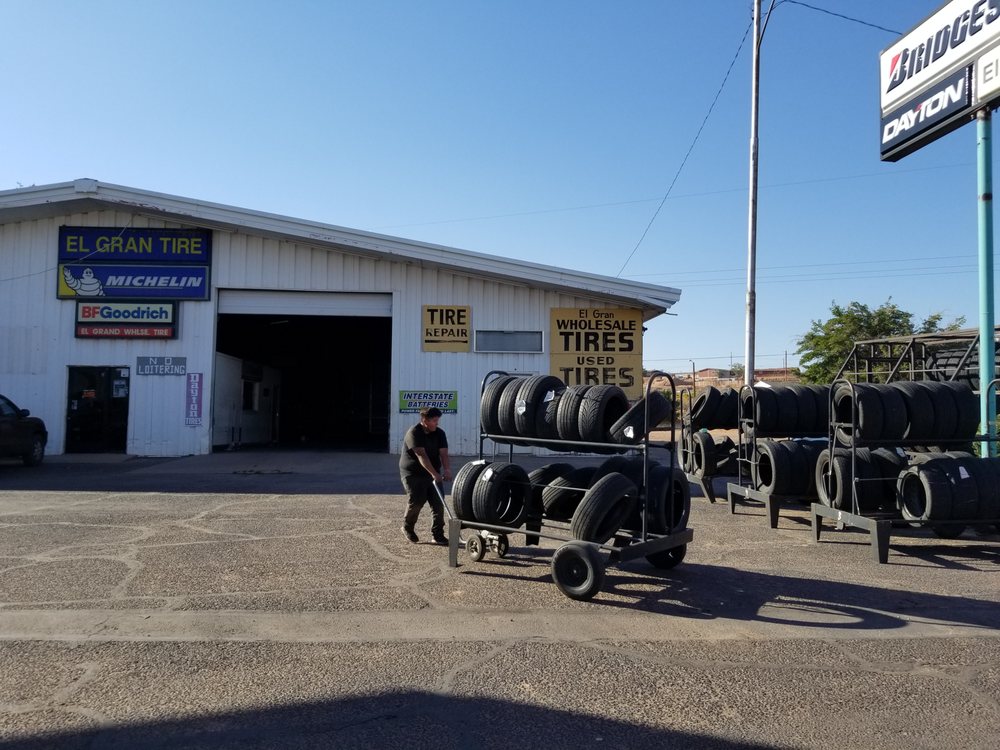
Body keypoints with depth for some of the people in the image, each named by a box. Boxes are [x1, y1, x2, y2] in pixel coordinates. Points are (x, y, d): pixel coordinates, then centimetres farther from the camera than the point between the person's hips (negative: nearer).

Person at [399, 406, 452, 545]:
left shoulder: (439, 433, 0)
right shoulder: (414, 433, -18)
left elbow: (443, 453, -10)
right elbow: (422, 455, -29)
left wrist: (447, 469, -29)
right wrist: (434, 474, -39)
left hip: (433, 474, 5)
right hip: (412, 473, -5)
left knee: (438, 502, -5)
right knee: (417, 501, -14)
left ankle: (438, 535, 2)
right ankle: (407, 527, 13)